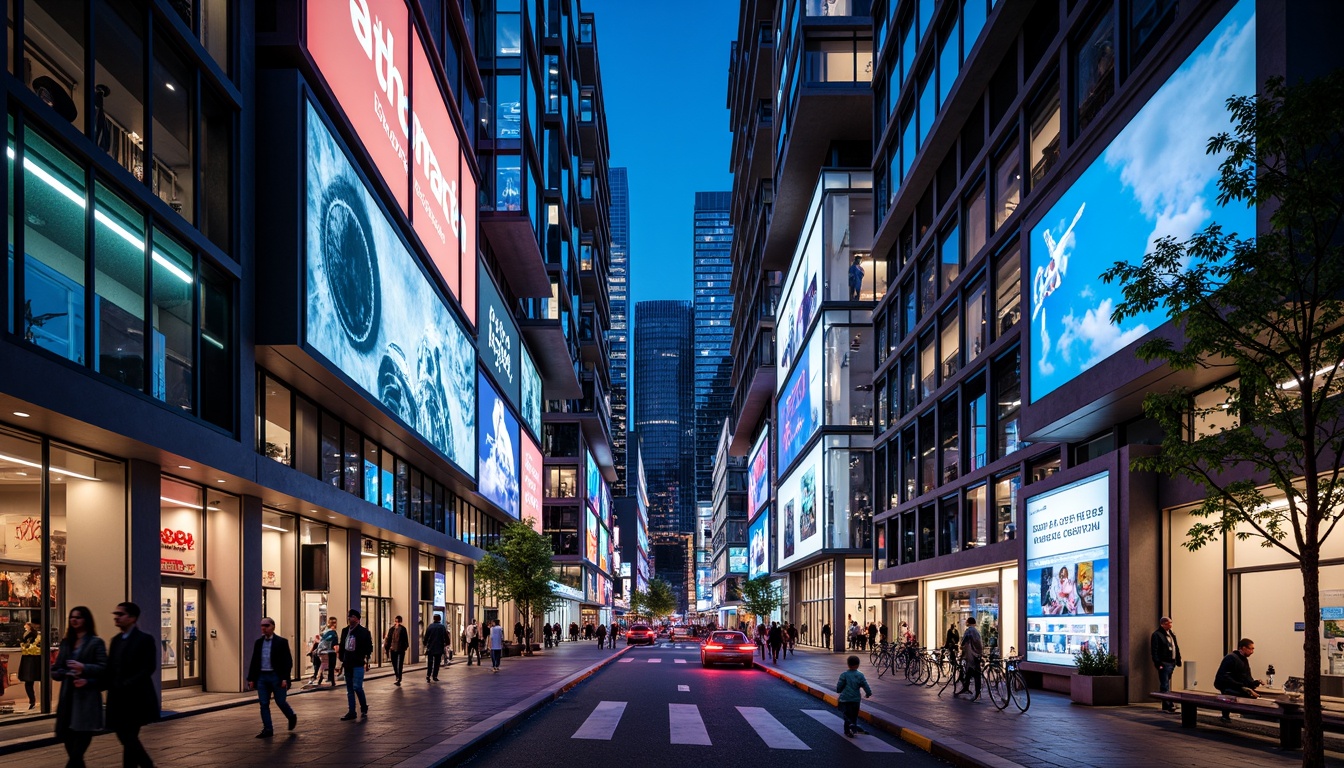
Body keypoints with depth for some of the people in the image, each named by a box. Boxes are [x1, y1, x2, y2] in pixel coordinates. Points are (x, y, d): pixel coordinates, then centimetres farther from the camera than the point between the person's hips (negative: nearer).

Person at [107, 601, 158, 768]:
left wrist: (125, 686, -23)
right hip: (118, 700, 7)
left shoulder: (145, 640, -8)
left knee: (129, 740, -6)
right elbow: (110, 668, 10)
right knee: (128, 740, 12)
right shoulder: (116, 640, 14)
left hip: (136, 700, -7)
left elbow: (148, 669, -16)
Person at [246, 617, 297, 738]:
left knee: (280, 702, 3)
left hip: (277, 677, -4)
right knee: (264, 704, 2)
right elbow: (254, 662, 11)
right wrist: (251, 679, 5)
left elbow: (288, 661, -7)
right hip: (262, 677, 4)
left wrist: (285, 678, -14)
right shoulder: (258, 642, 8)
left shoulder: (281, 642, -5)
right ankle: (267, 730, 8)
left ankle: (292, 717, 30)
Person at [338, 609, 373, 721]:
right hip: (347, 664, 6)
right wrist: (342, 660, 11)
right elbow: (341, 646, 15)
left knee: (357, 687, -11)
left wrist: (366, 659, -13)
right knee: (349, 689, 9)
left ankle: (364, 708, 9)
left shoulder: (363, 632, -6)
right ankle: (351, 712, 14)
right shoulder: (345, 631, 10)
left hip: (358, 664, -6)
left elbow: (369, 647, -5)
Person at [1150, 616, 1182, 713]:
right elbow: (1154, 651, -13)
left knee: (1166, 685, 14)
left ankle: (1168, 705, 20)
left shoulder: (1172, 634, 17)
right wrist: (1158, 663, -18)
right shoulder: (1157, 634, -9)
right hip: (1164, 664, -8)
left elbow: (1176, 648, 21)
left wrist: (1178, 660, 14)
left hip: (1172, 663, 8)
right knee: (1165, 686, -6)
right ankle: (1168, 705, -7)